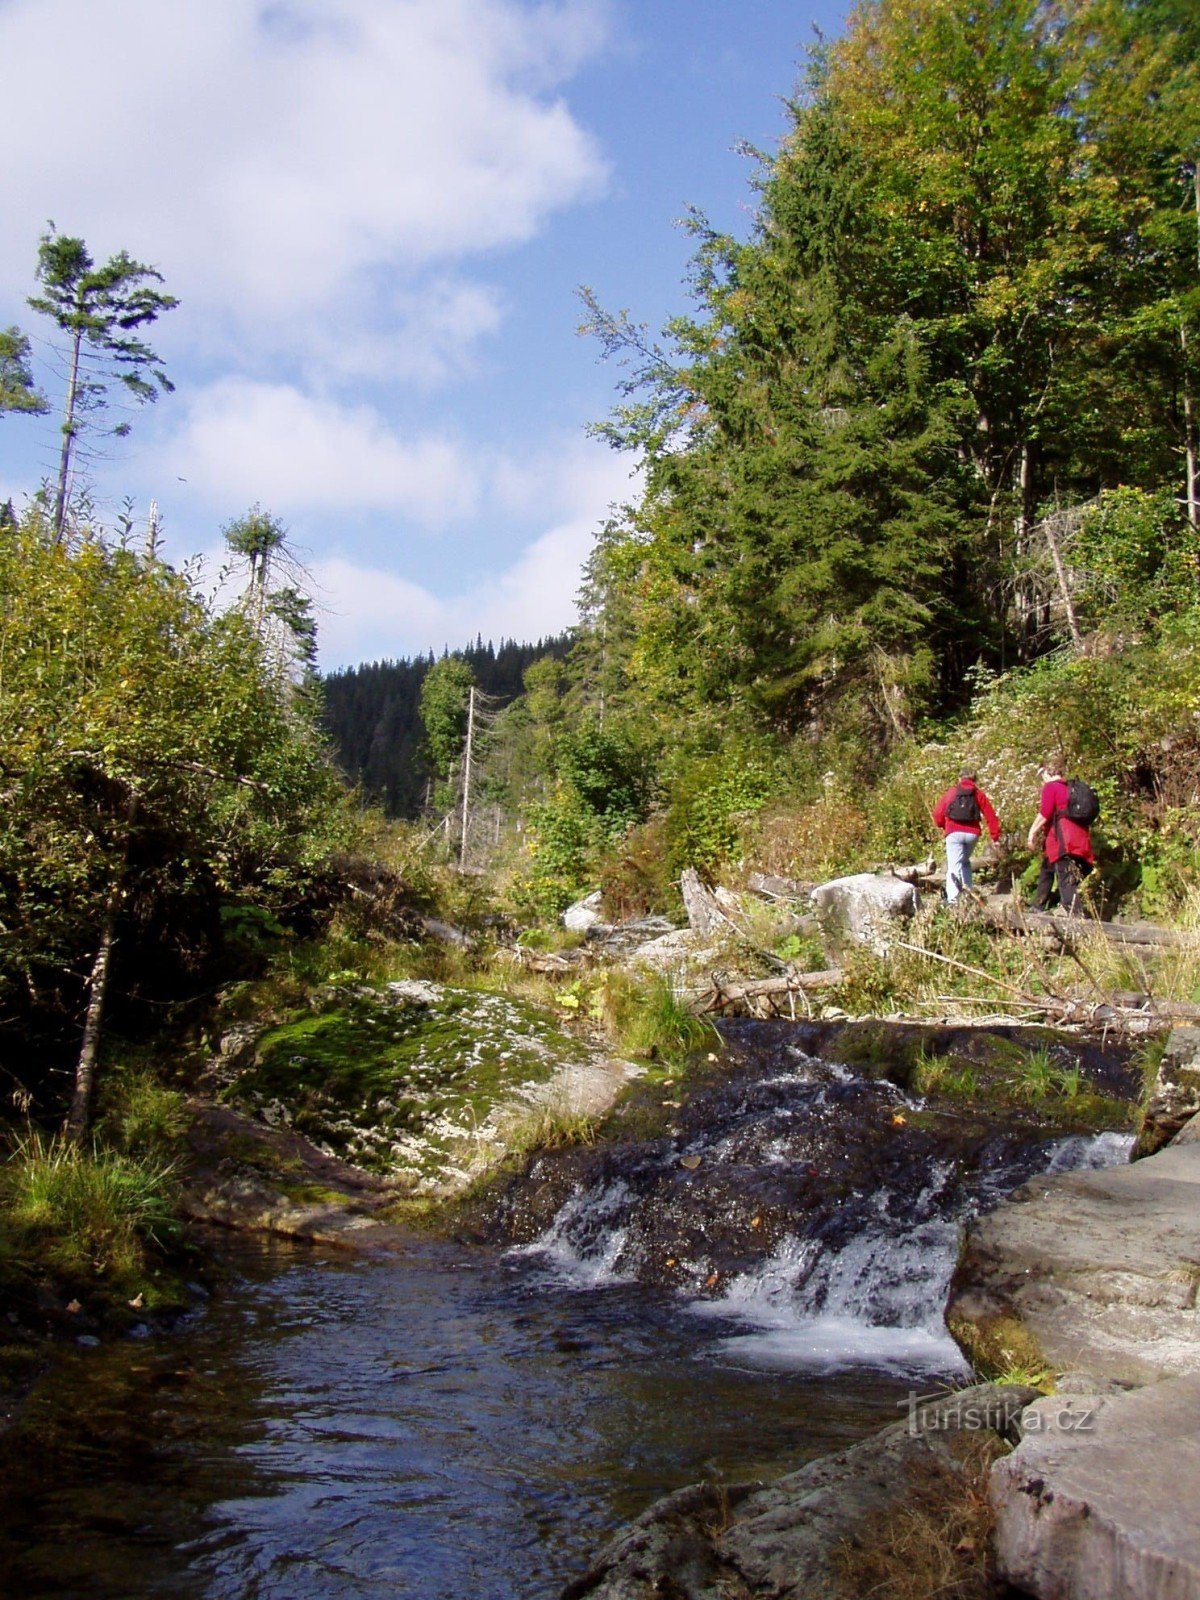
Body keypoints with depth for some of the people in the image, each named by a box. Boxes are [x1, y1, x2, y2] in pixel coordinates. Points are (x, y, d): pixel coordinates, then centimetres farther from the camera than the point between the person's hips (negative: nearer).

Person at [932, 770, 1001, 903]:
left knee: (954, 866, -7)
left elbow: (937, 813, 6)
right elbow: (990, 815, 3)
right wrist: (995, 836, 3)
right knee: (965, 862, 25)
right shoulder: (978, 793, 11)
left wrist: (943, 826, 25)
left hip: (954, 833, -2)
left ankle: (953, 899, -23)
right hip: (972, 834, 2)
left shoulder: (951, 792, 9)